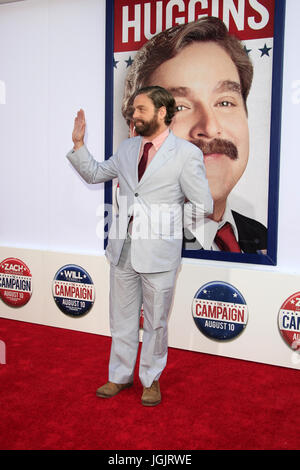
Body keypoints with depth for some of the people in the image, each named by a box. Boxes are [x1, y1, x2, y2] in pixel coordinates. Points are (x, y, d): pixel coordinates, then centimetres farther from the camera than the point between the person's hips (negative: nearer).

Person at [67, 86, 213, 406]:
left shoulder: (186, 154, -7)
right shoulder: (127, 148, 9)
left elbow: (204, 207, -8)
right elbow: (94, 174, 21)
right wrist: (78, 143, 7)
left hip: (158, 253, -5)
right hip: (123, 248, 5)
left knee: (155, 321, 11)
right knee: (122, 318, 16)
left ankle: (151, 379, 32)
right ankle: (120, 376, 35)